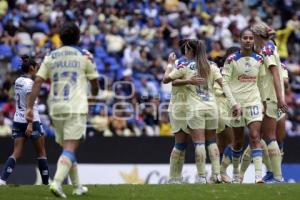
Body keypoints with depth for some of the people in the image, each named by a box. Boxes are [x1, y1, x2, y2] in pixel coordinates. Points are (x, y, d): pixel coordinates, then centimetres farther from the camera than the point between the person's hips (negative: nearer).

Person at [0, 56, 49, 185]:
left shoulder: (18, 81, 8)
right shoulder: (29, 83, -15)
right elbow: (29, 105, -22)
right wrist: (30, 124, -27)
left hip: (18, 120, 6)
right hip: (32, 121, -6)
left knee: (16, 153, 0)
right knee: (41, 152, 9)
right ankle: (46, 182, 15)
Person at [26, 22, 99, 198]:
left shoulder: (50, 57, 10)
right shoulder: (85, 56, 3)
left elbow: (38, 82, 1)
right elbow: (94, 83, 10)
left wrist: (30, 107, -1)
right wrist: (95, 92, 33)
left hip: (56, 108, 4)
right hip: (76, 107, -4)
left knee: (67, 148, 16)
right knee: (70, 148, -12)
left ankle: (78, 187, 23)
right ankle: (57, 182, -31)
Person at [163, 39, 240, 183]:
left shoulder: (184, 67, -1)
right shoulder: (211, 66, 7)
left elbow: (166, 79, 4)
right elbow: (223, 84, -2)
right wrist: (233, 103, -4)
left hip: (195, 108, -3)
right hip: (211, 107, 3)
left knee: (199, 143, -3)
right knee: (212, 141, 12)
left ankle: (201, 177, -5)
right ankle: (216, 174, 4)